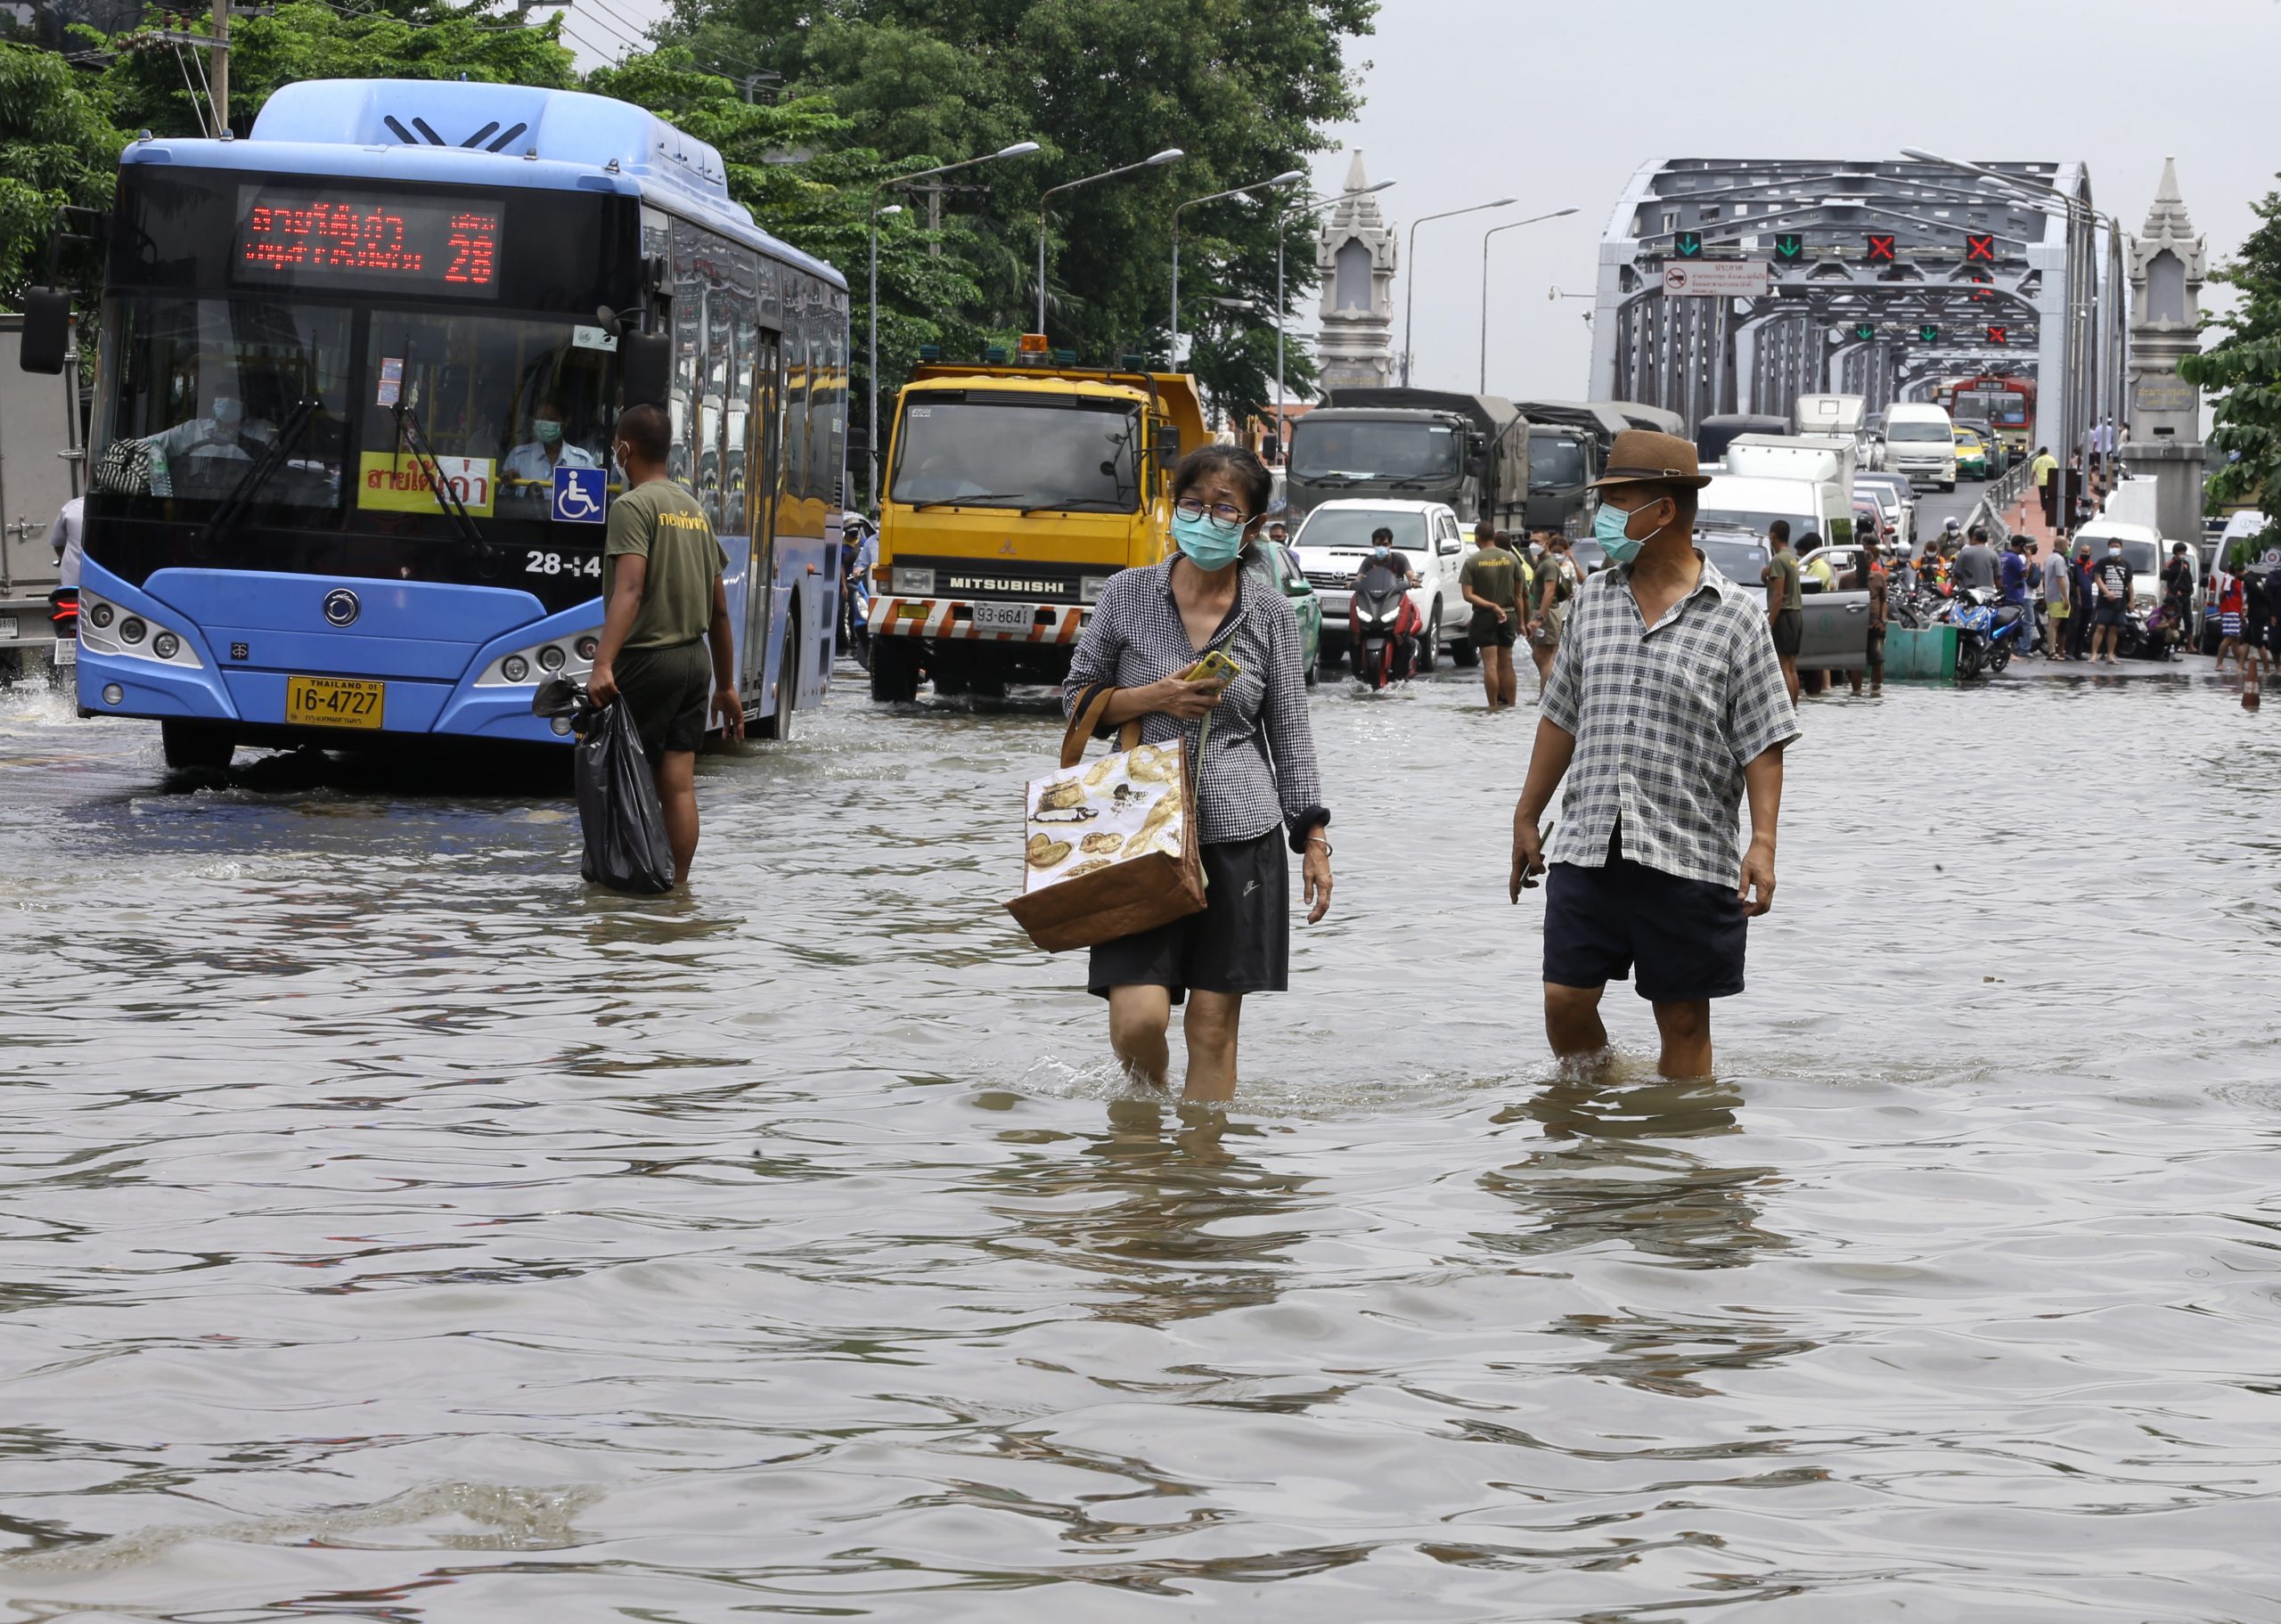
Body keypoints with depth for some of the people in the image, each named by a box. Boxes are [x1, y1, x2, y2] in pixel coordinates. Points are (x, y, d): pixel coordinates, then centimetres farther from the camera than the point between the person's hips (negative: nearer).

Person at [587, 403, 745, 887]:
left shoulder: (633, 507, -9)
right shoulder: (696, 511, 15)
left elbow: (629, 590, -24)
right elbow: (720, 610, 17)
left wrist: (603, 665, -33)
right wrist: (726, 686, 23)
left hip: (647, 661, -7)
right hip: (695, 660, 7)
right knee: (679, 783, 5)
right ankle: (678, 887, 4)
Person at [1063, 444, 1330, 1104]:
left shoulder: (1270, 614, 5)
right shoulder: (1127, 594, 3)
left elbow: (1290, 732, 9)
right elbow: (1077, 696, 9)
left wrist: (1314, 837, 4)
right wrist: (1154, 697, -8)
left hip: (1239, 833, 1)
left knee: (1213, 1024, 0)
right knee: (1137, 1019, -10)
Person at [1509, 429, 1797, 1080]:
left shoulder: (1734, 616, -2)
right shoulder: (1594, 600, 11)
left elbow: (1763, 744, -4)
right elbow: (1561, 718, 17)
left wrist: (1763, 842, -13)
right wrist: (1527, 818, 17)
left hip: (1689, 855, -4)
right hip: (1586, 849, 4)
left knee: (1683, 1021, 3)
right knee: (1565, 1001, 0)